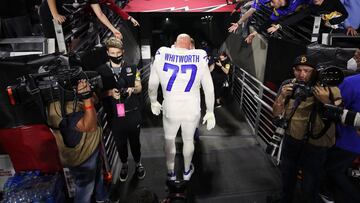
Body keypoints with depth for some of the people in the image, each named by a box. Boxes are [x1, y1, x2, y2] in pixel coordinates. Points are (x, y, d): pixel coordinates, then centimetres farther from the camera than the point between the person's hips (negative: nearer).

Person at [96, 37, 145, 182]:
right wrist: (110, 92, -19)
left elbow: (139, 87, 6)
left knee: (135, 140, 12)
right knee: (120, 142, 14)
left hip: (132, 113, 0)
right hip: (114, 115, 0)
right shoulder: (101, 71, 0)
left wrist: (132, 90, -16)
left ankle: (138, 164, 37)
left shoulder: (131, 68, 2)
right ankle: (124, 165, 40)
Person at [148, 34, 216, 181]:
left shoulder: (161, 56, -8)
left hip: (170, 110, 0)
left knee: (169, 140, 24)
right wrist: (210, 112, 7)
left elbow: (152, 84, 0)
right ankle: (187, 171, 45)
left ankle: (171, 173, 41)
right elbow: (209, 89, -4)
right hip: (192, 111, 1)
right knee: (188, 140, 23)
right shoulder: (199, 58, -8)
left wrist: (153, 102, 17)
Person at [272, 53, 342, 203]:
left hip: (315, 146, -4)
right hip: (291, 140, 4)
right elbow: (276, 114, -4)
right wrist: (282, 96, -21)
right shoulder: (288, 85, -5)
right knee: (287, 177, 24)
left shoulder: (328, 88, -16)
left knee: (310, 185, 11)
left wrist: (326, 101, -30)